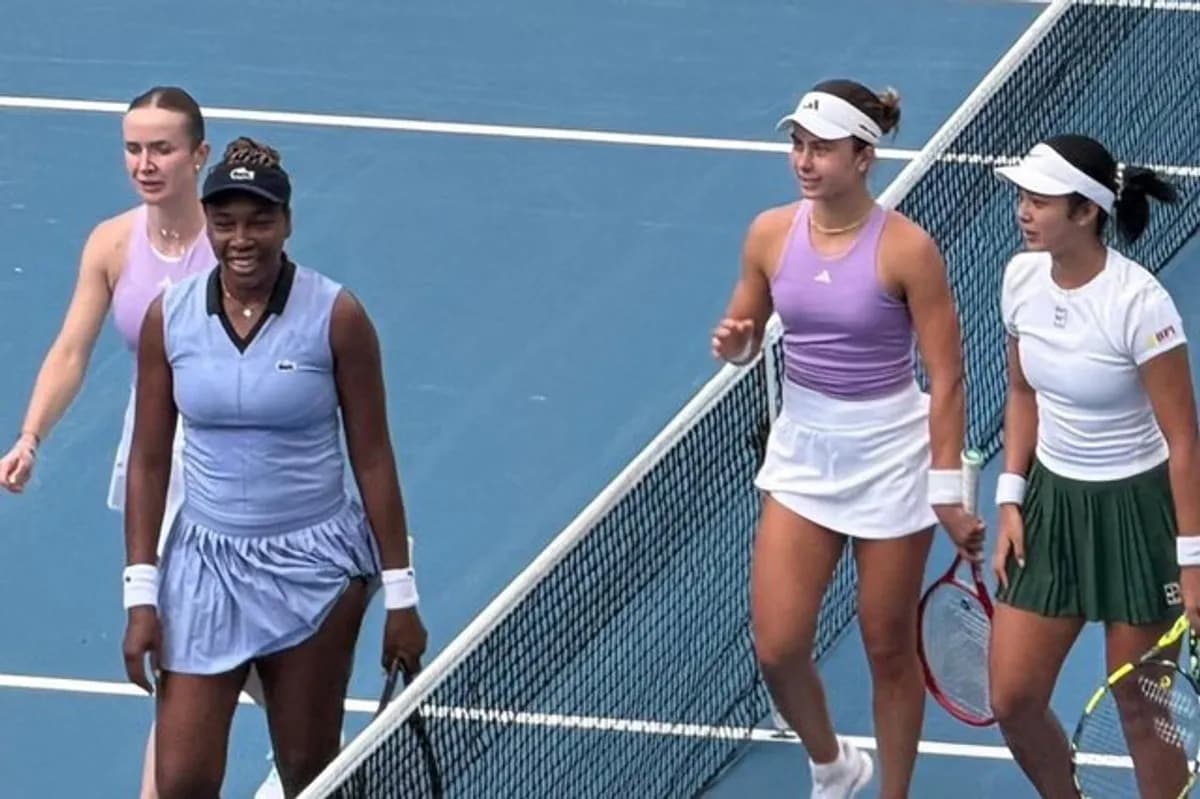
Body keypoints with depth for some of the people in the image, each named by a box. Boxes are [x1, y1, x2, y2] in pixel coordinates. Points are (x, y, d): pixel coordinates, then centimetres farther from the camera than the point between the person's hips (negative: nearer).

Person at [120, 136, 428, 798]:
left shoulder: (336, 317, -9)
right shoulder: (170, 318, -2)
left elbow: (373, 460, -4)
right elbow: (148, 462, 3)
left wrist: (400, 596, -4)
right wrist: (141, 597, -2)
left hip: (314, 569, -2)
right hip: (205, 565, 2)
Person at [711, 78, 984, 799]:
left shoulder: (906, 249, -16)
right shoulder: (771, 234, -4)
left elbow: (947, 377, -13)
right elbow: (744, 338, 11)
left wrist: (948, 494, -15)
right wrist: (734, 342, -14)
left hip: (890, 455, -4)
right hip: (802, 449, 4)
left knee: (890, 651, 7)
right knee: (777, 649, -1)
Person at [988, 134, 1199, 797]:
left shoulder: (1138, 302, -23)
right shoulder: (1022, 277, -4)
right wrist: (1010, 500, 5)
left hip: (1137, 512, -6)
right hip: (1051, 501, 6)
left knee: (1142, 715, 5)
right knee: (1013, 700, 6)